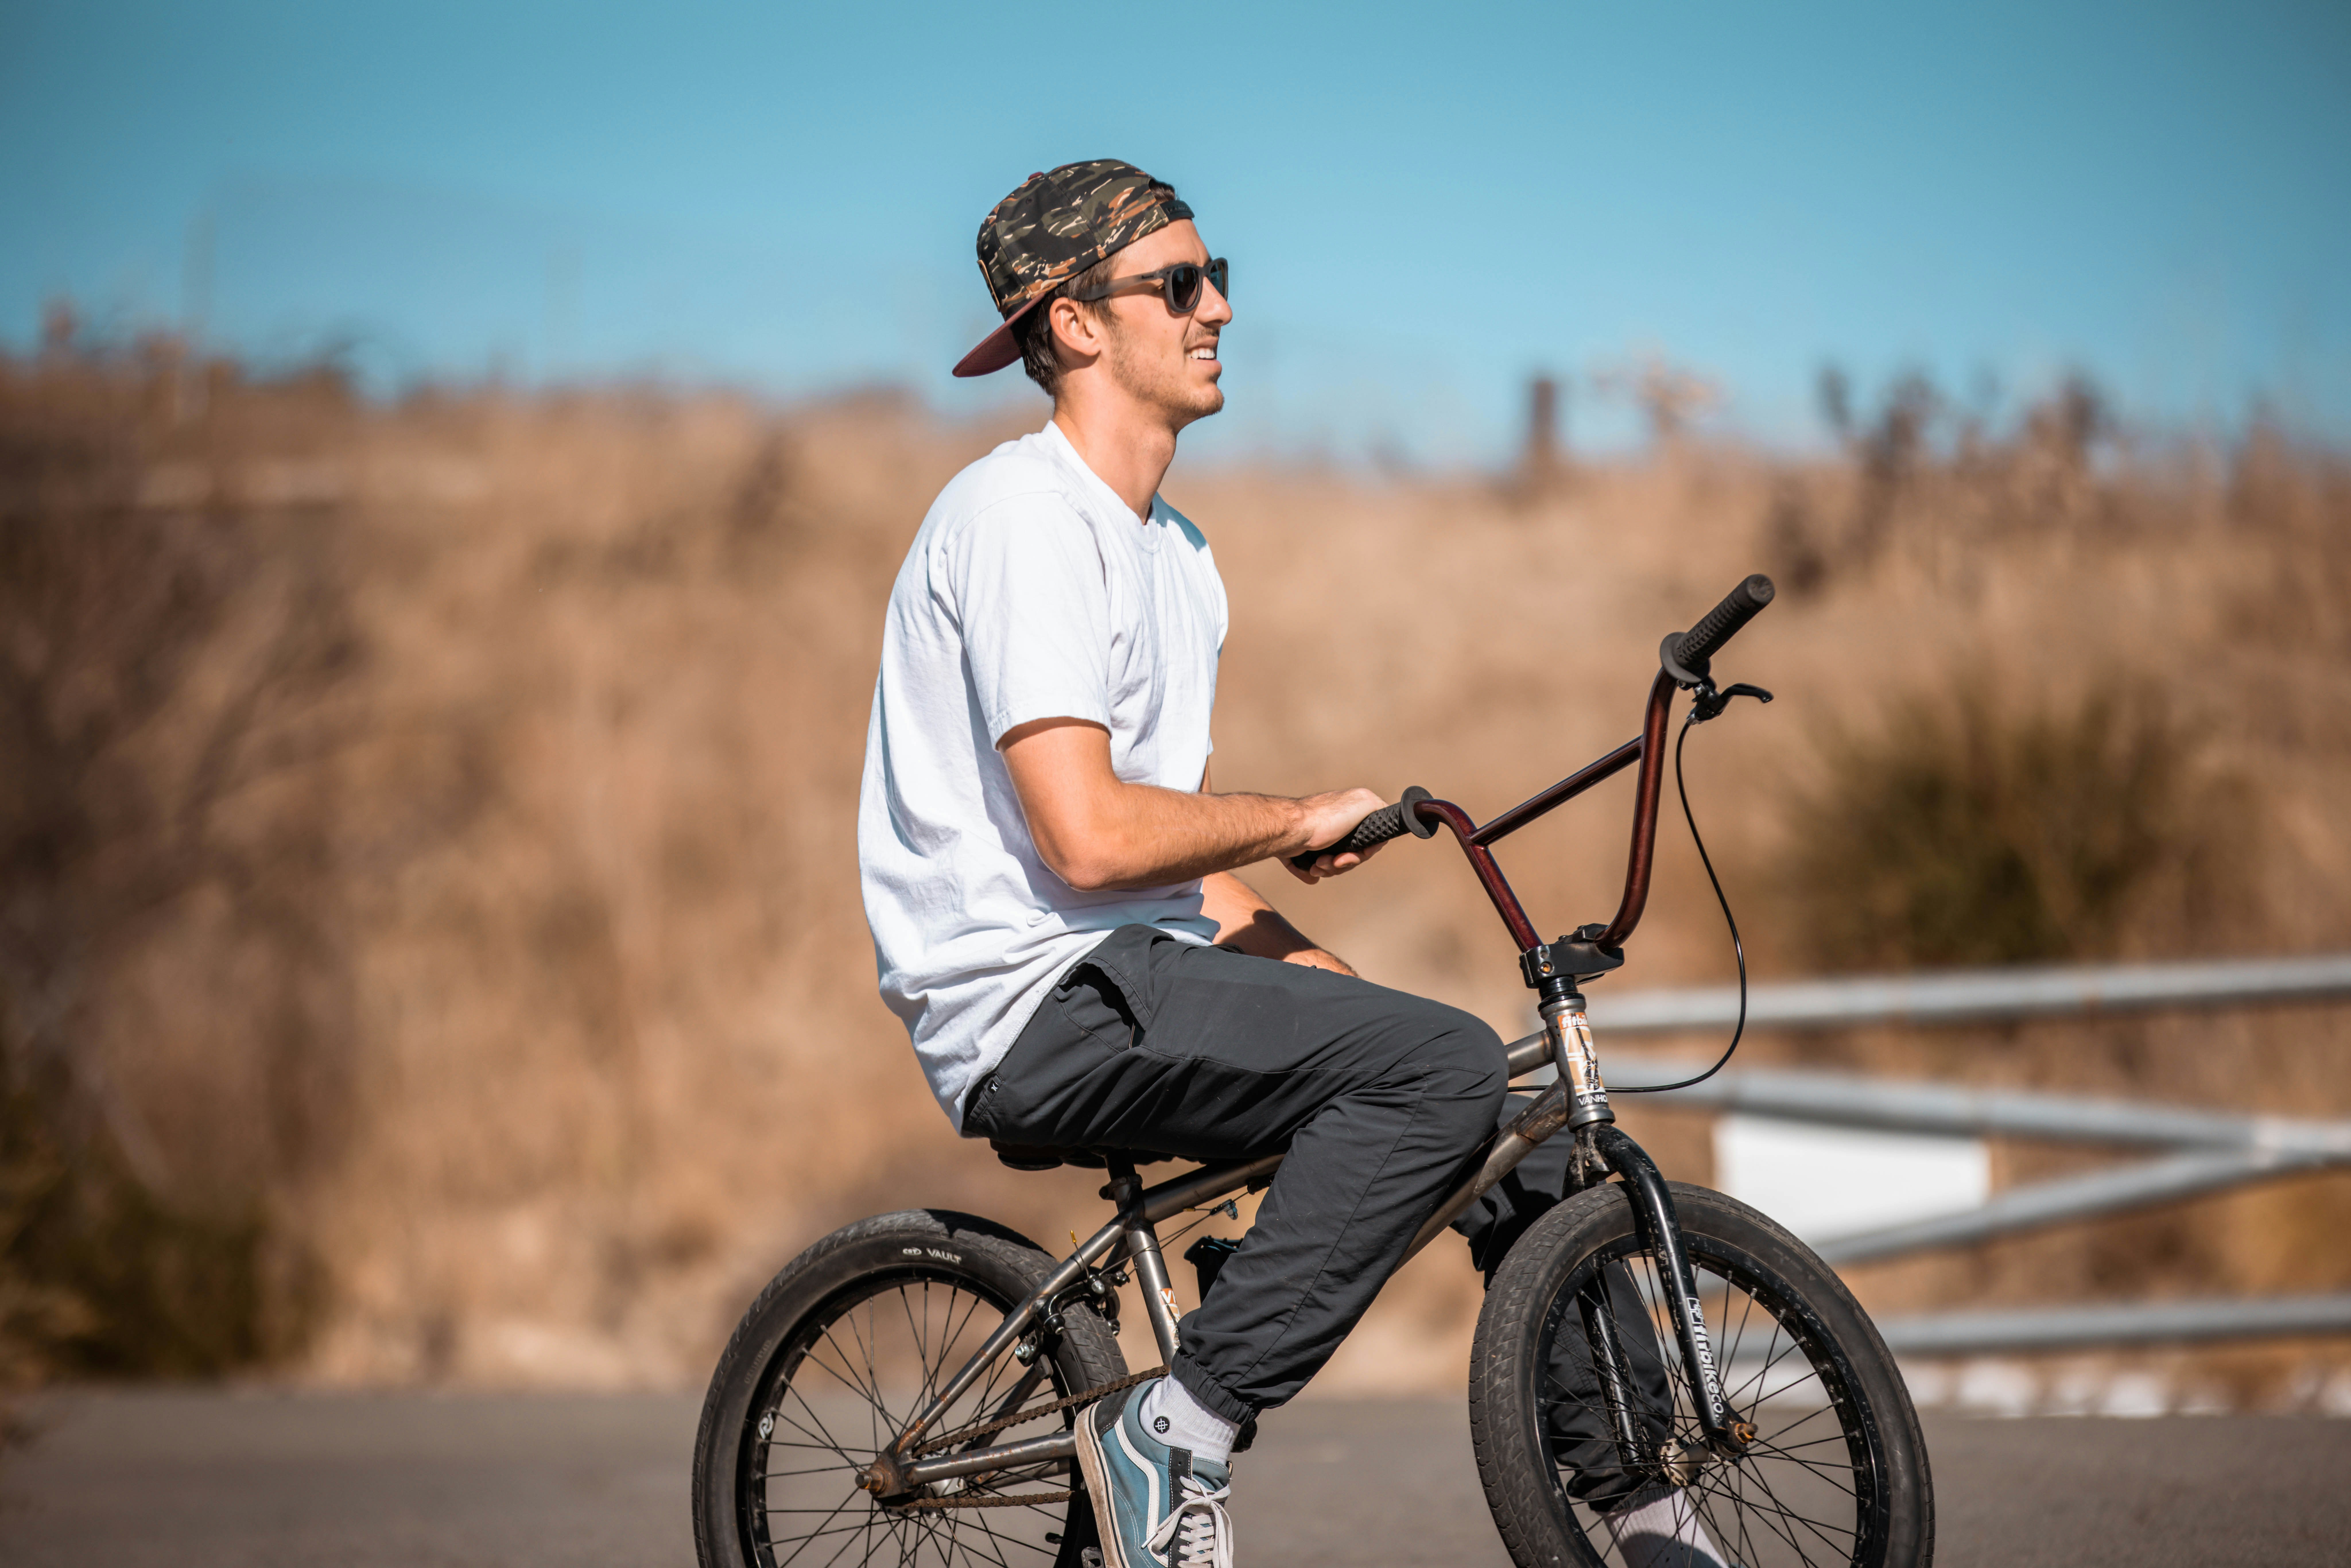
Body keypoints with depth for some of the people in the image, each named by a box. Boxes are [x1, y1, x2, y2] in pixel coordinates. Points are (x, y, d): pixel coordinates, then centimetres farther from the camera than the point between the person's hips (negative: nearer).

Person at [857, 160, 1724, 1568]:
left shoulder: (1176, 553, 19)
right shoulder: (1022, 518, -13)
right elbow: (1090, 839, -22)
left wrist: (1314, 966, 4)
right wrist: (1300, 819, -8)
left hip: (1139, 983, 10)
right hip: (1036, 1009, -10)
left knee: (1526, 1125, 7)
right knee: (1447, 1067, -25)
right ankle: (1178, 1434, -20)